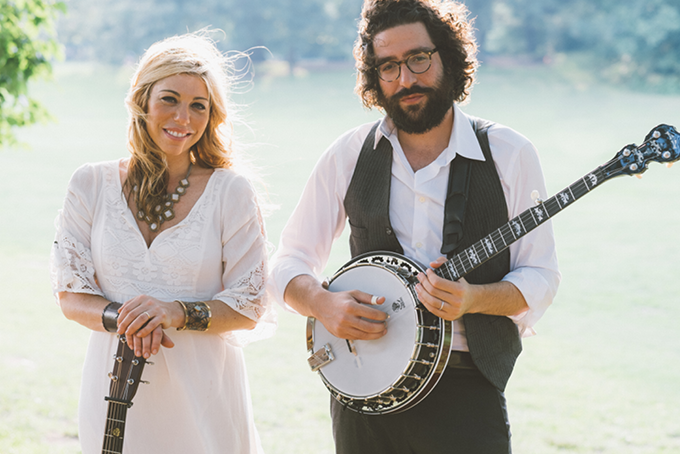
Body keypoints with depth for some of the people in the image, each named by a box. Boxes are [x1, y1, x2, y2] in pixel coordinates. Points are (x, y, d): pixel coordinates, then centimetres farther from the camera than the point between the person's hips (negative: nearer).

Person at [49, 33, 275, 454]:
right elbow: (71, 295, 3)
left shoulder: (231, 191, -2)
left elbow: (250, 308, -2)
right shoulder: (92, 184, 3)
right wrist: (121, 318, -17)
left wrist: (179, 313, -19)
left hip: (202, 394, -1)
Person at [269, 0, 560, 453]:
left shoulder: (509, 154, -1)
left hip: (467, 391, -2)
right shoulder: (349, 155, 4)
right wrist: (324, 304, -12)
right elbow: (289, 263, 9)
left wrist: (473, 299, -19)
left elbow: (540, 278, 0)